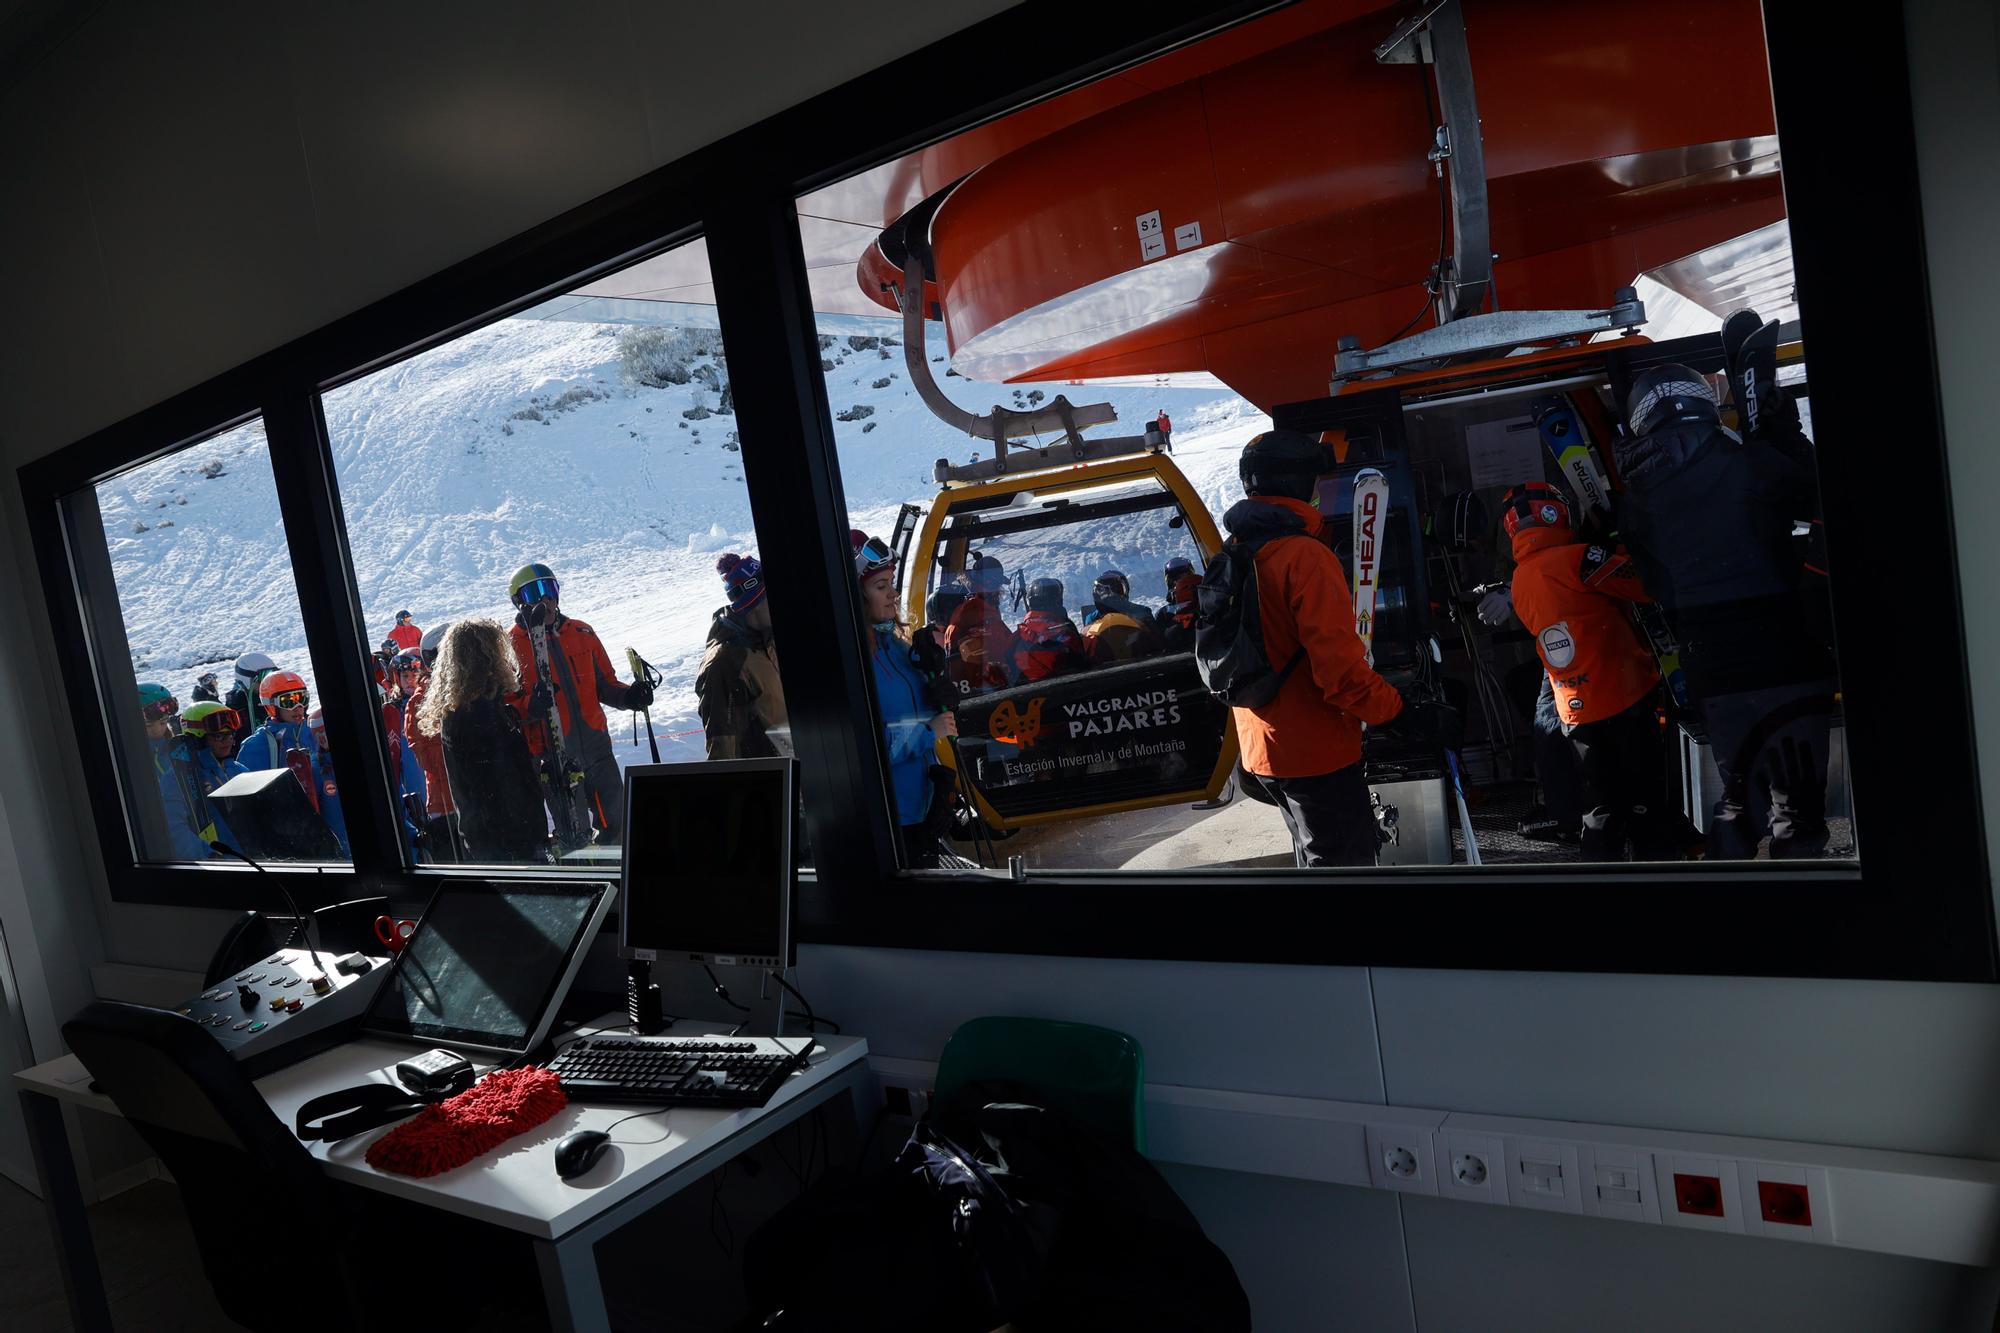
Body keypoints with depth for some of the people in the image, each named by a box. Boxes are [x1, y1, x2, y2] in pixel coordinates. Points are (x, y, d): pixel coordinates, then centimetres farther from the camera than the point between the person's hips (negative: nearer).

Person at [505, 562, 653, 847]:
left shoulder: (583, 633, 9)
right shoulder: (511, 645, -3)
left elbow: (604, 684, 16)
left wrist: (628, 696, -4)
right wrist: (530, 706, -27)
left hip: (596, 745, 4)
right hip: (553, 754, -4)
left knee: (617, 822, 10)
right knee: (575, 837, 2)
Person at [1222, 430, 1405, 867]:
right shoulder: (1305, 555, -22)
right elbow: (1339, 665, -27)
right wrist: (1398, 711, -18)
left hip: (1260, 745, 9)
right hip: (1313, 749, -9)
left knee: (1315, 852, 24)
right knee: (1344, 859, 2)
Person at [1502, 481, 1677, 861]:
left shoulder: (1518, 582, 11)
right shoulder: (1574, 559, -13)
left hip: (1576, 714, 7)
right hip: (1625, 700, -6)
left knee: (1601, 810, 11)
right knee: (1647, 806, 2)